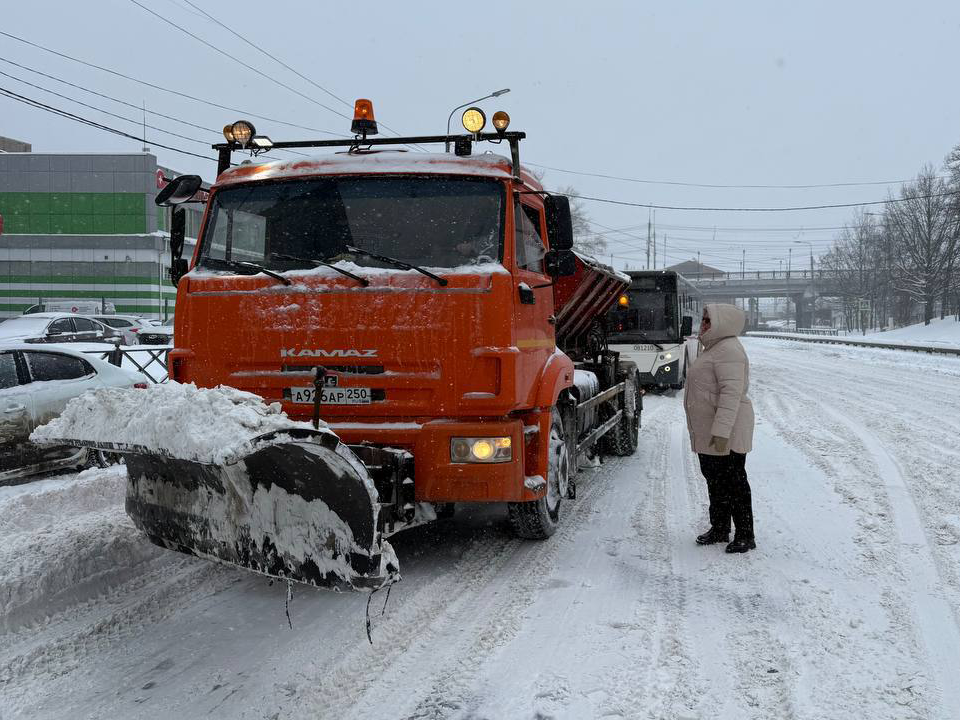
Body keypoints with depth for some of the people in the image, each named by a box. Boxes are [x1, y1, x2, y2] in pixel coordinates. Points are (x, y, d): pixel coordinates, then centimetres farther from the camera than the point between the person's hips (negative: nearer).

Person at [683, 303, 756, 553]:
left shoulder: (728, 350, -19)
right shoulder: (714, 348, 16)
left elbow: (732, 392, -27)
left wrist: (721, 431, -31)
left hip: (726, 435, -11)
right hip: (708, 433, 11)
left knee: (733, 481, -3)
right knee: (715, 481, 17)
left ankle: (745, 535, 5)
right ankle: (719, 529, 29)